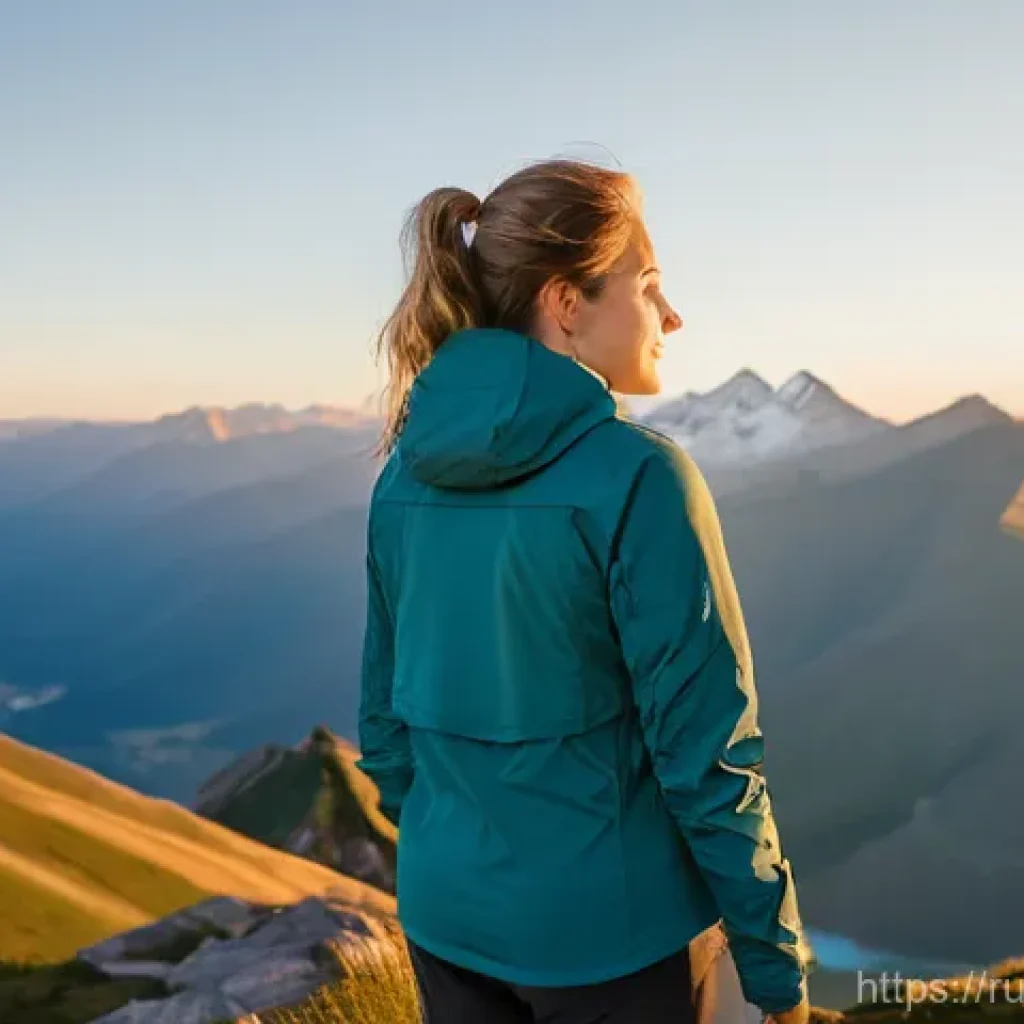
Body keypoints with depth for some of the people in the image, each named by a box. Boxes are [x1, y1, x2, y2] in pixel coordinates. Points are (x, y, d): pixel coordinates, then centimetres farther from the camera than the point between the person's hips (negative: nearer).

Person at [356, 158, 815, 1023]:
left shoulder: (407, 476, -1)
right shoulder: (636, 477, -19)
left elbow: (386, 712, 6)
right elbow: (705, 751, -17)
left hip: (446, 914, 6)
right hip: (610, 932, -5)